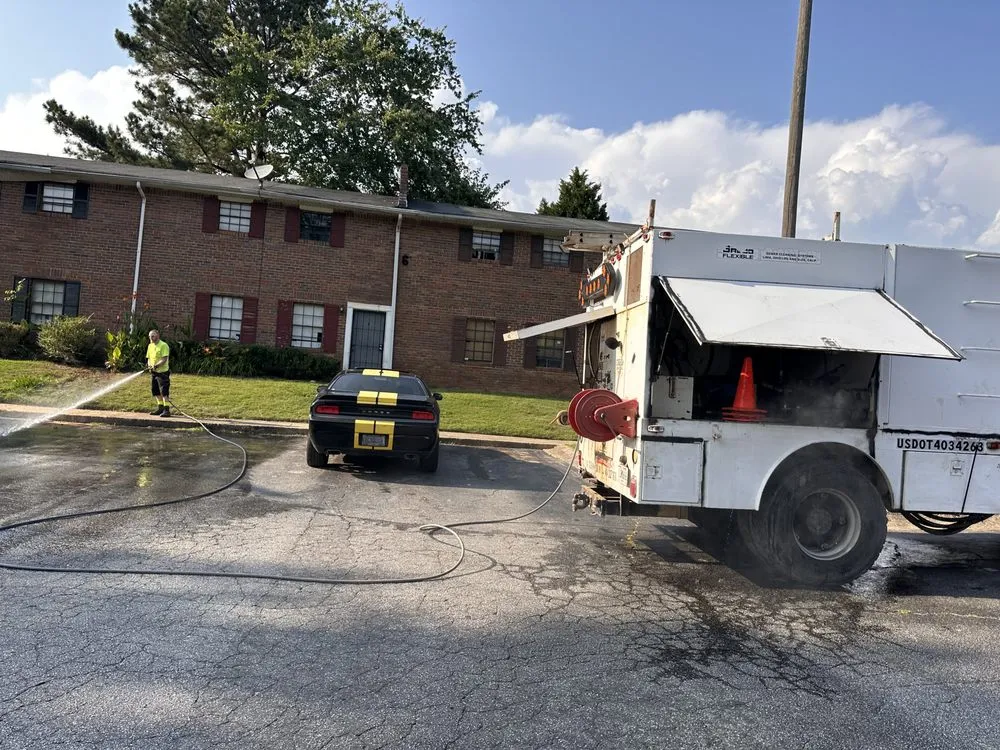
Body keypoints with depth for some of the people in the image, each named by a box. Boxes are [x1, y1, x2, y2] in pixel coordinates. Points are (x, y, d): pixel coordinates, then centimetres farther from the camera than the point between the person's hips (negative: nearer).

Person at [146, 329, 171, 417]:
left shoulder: (163, 345, -13)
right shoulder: (150, 346, 11)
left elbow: (164, 359, -20)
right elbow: (149, 358, 15)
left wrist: (156, 366, -31)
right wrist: (149, 365, -5)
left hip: (163, 371, -8)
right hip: (154, 372, 8)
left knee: (164, 391, -9)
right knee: (156, 391, 13)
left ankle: (166, 410, -7)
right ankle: (160, 408, 23)